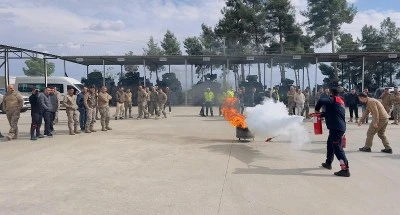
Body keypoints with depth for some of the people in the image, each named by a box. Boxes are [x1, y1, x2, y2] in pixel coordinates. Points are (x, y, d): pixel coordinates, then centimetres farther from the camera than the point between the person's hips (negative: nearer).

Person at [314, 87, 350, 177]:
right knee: (330, 144, 24)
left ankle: (345, 169, -17)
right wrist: (320, 114, 20)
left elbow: (321, 101, -23)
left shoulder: (333, 99, -5)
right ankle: (328, 163, 37)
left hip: (336, 128, -10)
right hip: (338, 127, 10)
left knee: (337, 148, -12)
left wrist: (317, 109, -6)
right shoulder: (340, 102, 23)